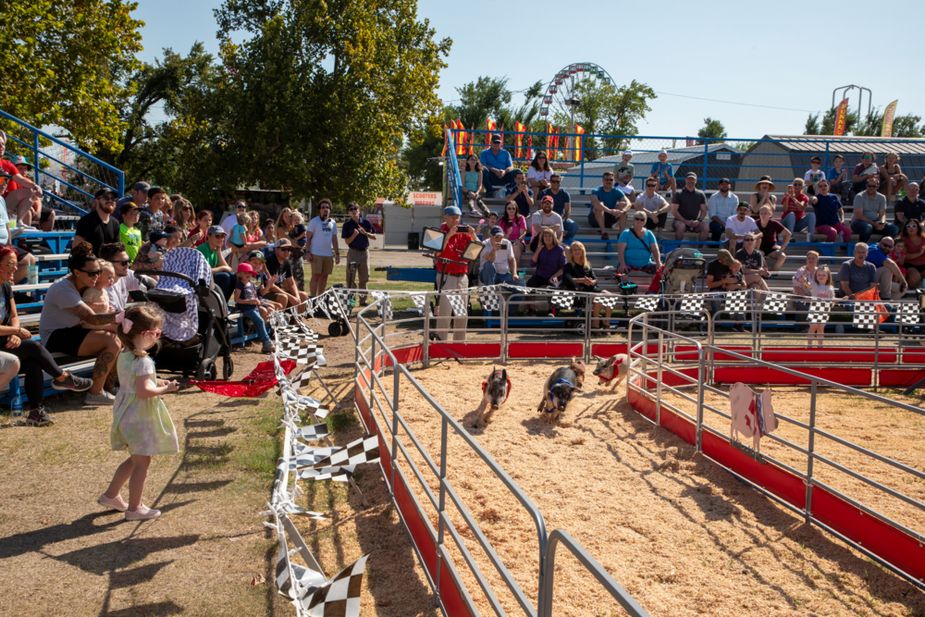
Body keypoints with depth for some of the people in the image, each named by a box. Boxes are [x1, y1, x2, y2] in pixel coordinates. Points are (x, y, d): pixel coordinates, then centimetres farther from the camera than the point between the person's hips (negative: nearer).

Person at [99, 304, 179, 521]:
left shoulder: (125, 355, 6)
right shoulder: (143, 361, -24)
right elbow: (144, 391, -30)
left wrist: (158, 382, 9)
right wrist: (164, 389, -16)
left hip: (126, 413, 10)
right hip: (140, 416, -10)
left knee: (134, 459, 23)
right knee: (142, 462, 3)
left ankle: (110, 495, 33)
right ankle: (134, 508, 12)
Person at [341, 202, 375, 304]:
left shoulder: (366, 223, 5)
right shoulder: (347, 224, -2)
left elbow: (374, 237, 7)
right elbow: (347, 241, -5)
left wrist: (365, 233, -10)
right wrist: (354, 235, -22)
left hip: (364, 252, 3)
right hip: (353, 252, -3)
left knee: (364, 278, 8)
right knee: (351, 279, -3)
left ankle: (363, 299, 16)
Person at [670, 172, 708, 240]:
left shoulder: (700, 194, 10)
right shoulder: (679, 194, 2)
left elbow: (704, 211, 10)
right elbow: (674, 211, -6)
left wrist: (699, 220, -11)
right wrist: (685, 221, -16)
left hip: (695, 221, 3)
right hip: (681, 220, -3)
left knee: (706, 228, -26)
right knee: (681, 227, -36)